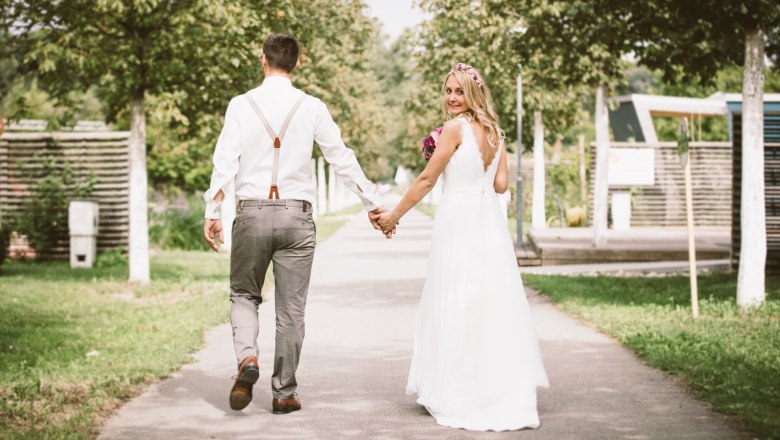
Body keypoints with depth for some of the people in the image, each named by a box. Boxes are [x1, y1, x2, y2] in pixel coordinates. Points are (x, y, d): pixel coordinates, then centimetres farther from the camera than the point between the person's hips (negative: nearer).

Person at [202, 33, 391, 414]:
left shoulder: (241, 105, -1)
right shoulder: (311, 107, 0)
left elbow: (225, 161, -6)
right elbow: (342, 159, 3)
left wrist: (212, 212, -2)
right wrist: (372, 203, 11)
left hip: (252, 214, 0)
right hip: (296, 216, 0)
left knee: (244, 295, 17)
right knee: (291, 308, 9)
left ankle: (247, 358, -9)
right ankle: (284, 393, 15)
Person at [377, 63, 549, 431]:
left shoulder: (456, 127, -10)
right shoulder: (495, 131, 10)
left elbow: (426, 179, -7)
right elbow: (500, 183, 9)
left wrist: (394, 215, 2)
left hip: (459, 219, -7)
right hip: (490, 221, 7)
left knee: (457, 306, 0)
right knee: (493, 304, 10)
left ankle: (458, 396, 5)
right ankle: (508, 392, 14)